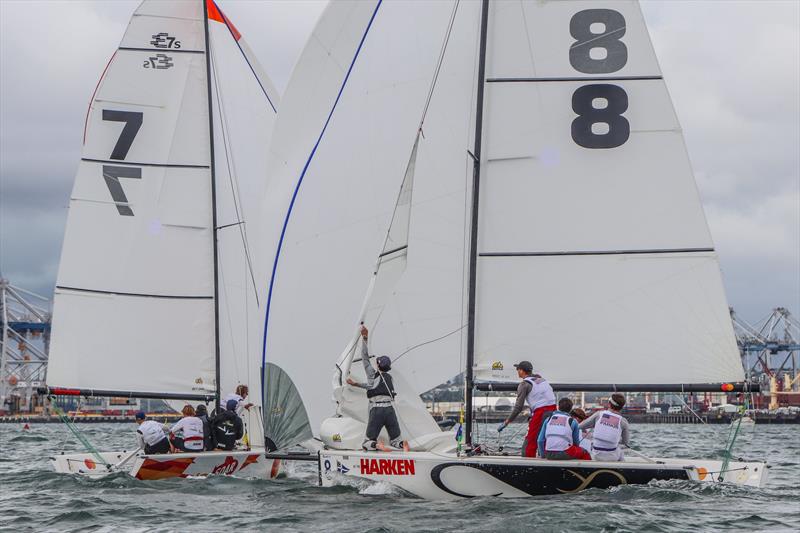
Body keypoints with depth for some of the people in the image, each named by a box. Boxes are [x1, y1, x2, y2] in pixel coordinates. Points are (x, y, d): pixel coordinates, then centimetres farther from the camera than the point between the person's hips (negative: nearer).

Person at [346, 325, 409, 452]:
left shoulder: (373, 375, 7)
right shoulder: (389, 378, 21)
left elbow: (365, 357, 9)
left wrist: (364, 337, 9)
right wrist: (356, 384, 33)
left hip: (376, 411, -3)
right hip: (390, 410, 3)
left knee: (366, 444, 6)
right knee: (395, 441, 13)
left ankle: (377, 445, -28)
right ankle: (402, 444, -22)